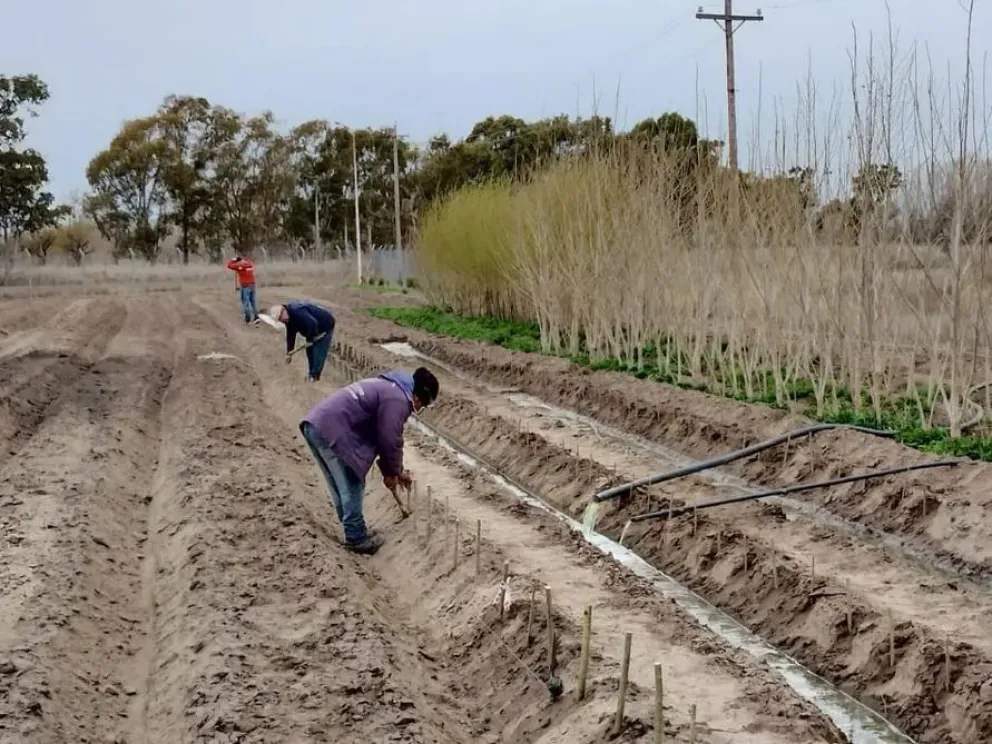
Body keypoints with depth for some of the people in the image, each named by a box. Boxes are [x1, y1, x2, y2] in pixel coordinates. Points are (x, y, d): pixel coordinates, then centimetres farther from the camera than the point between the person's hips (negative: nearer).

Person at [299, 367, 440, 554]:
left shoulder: (389, 388, 24)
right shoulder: (397, 400, -10)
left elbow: (382, 436, 29)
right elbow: (390, 441, -8)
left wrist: (395, 472, 31)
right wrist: (393, 472, 9)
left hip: (315, 424, 11)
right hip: (332, 432, -11)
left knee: (341, 487, 21)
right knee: (352, 488, 2)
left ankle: (354, 531, 32)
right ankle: (357, 538, 11)